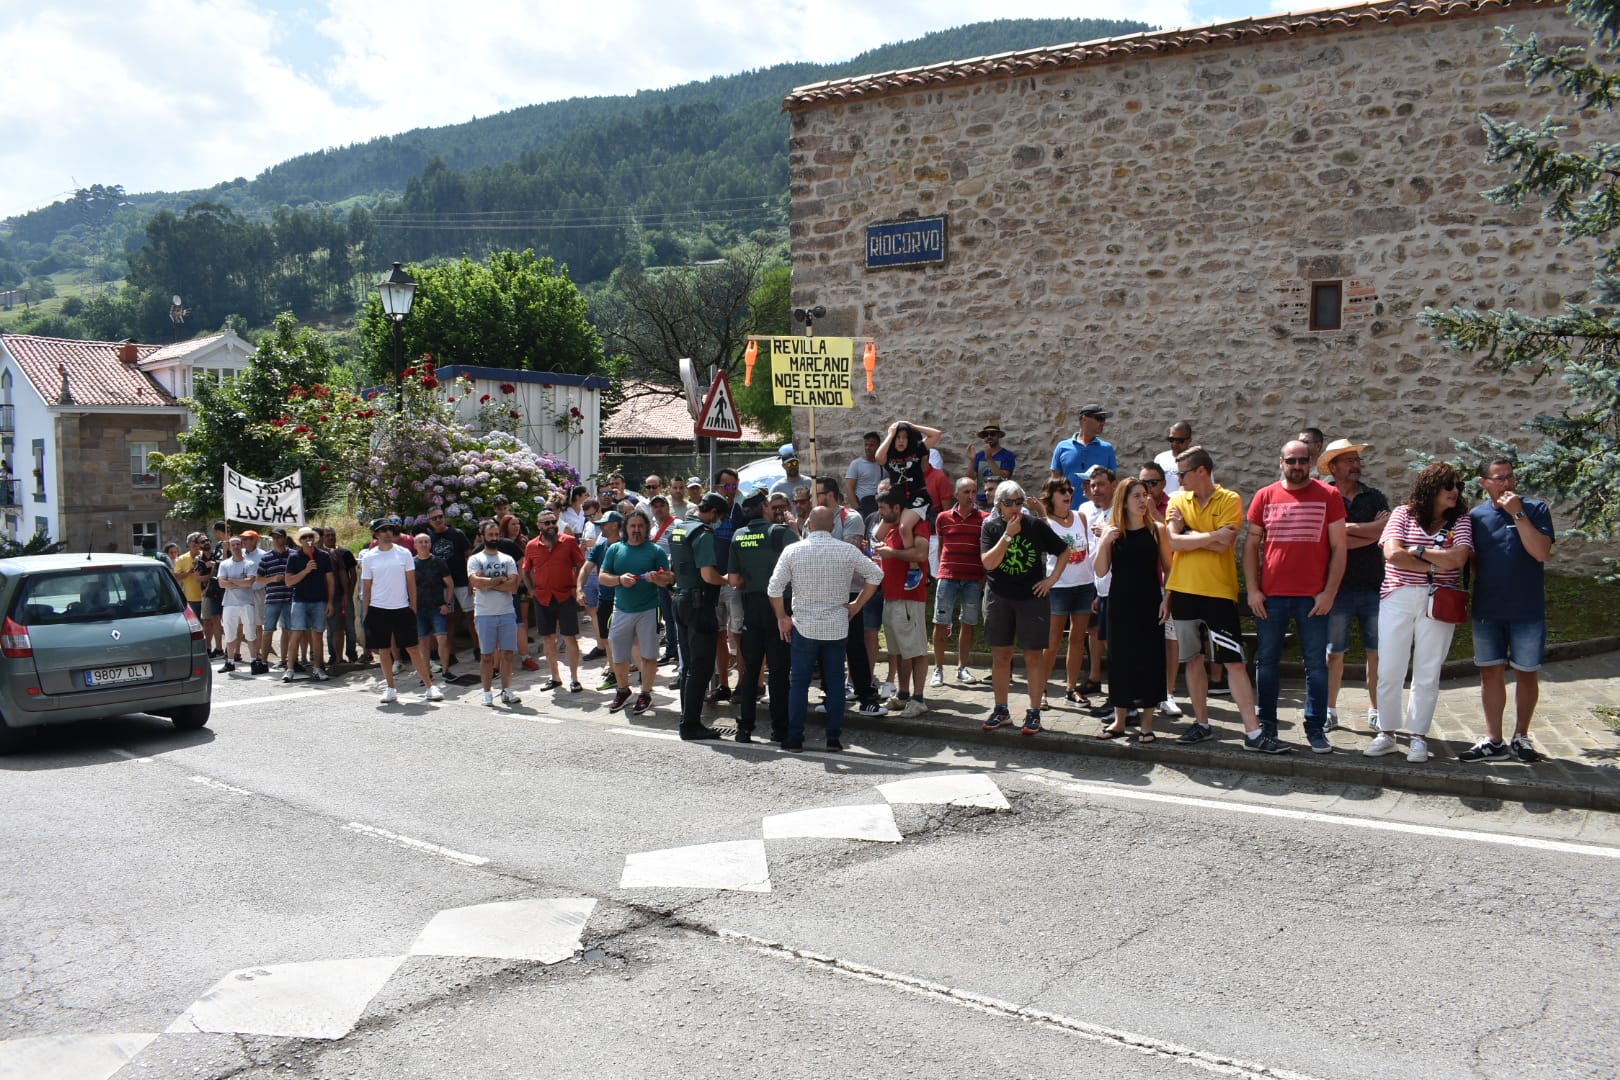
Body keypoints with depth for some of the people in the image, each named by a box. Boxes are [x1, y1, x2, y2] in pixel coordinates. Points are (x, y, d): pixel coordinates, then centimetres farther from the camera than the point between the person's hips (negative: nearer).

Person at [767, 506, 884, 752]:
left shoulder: (792, 551, -6)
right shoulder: (848, 551, -3)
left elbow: (774, 588, -8)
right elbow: (875, 574, 4)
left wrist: (781, 617, 3)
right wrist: (857, 605, 10)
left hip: (804, 627, -1)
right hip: (837, 627, 1)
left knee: (799, 684, 6)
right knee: (835, 683, 9)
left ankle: (794, 739, 7)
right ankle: (834, 738, 9)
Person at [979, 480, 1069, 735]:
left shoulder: (1036, 526, -3)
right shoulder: (991, 527, -1)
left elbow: (1064, 551, 6)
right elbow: (989, 562, -13)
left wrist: (1052, 579, -2)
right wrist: (1008, 535, -18)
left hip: (1032, 598, -1)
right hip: (999, 599, 1)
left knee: (1034, 656, -1)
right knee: (1000, 654, 7)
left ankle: (1034, 712, 7)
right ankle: (1001, 711, 18)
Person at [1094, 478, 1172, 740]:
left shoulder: (1157, 530, -1)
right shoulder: (1112, 532, 1)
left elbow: (1169, 568, 2)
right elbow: (1101, 571, -4)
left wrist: (1166, 599, -7)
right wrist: (1104, 543, -16)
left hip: (1149, 603, -1)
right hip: (1120, 603, 1)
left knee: (1149, 659, 1)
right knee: (1120, 659, 6)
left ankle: (1147, 723, 12)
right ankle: (1119, 720, 18)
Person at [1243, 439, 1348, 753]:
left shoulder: (1329, 497, 1)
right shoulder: (1265, 496, 6)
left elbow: (1338, 547, 0)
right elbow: (1251, 544, 7)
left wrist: (1329, 592, -7)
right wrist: (1252, 589, -1)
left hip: (1313, 597, -1)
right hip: (1271, 597, 2)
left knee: (1316, 665, 4)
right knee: (1267, 662, 7)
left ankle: (1315, 728, 13)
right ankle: (1266, 725, 18)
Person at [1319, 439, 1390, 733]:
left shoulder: (1374, 497, 10)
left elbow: (1387, 532, -7)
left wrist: (1346, 528, -9)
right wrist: (1371, 533, -8)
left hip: (1373, 586, 2)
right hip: (1338, 587, -2)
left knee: (1377, 652, 4)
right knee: (1334, 653, 4)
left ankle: (1375, 711, 14)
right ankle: (1330, 711, 15)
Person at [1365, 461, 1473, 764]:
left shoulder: (1461, 519, 5)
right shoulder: (1404, 514, 3)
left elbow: (1458, 558, -10)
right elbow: (1392, 553, -11)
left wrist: (1418, 550, -7)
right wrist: (1438, 565, -10)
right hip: (1398, 599, 0)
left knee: (1427, 673, 4)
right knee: (1389, 670, 1)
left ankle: (1419, 737, 13)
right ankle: (1386, 733, 13)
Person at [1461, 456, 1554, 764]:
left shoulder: (1535, 510, -4)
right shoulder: (1475, 516, 5)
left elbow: (1541, 553, -17)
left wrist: (1518, 514, -19)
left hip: (1527, 611, -2)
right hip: (1487, 611, 3)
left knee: (1527, 674, 6)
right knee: (1490, 672, 6)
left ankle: (1521, 738, 21)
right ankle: (1494, 742, 13)